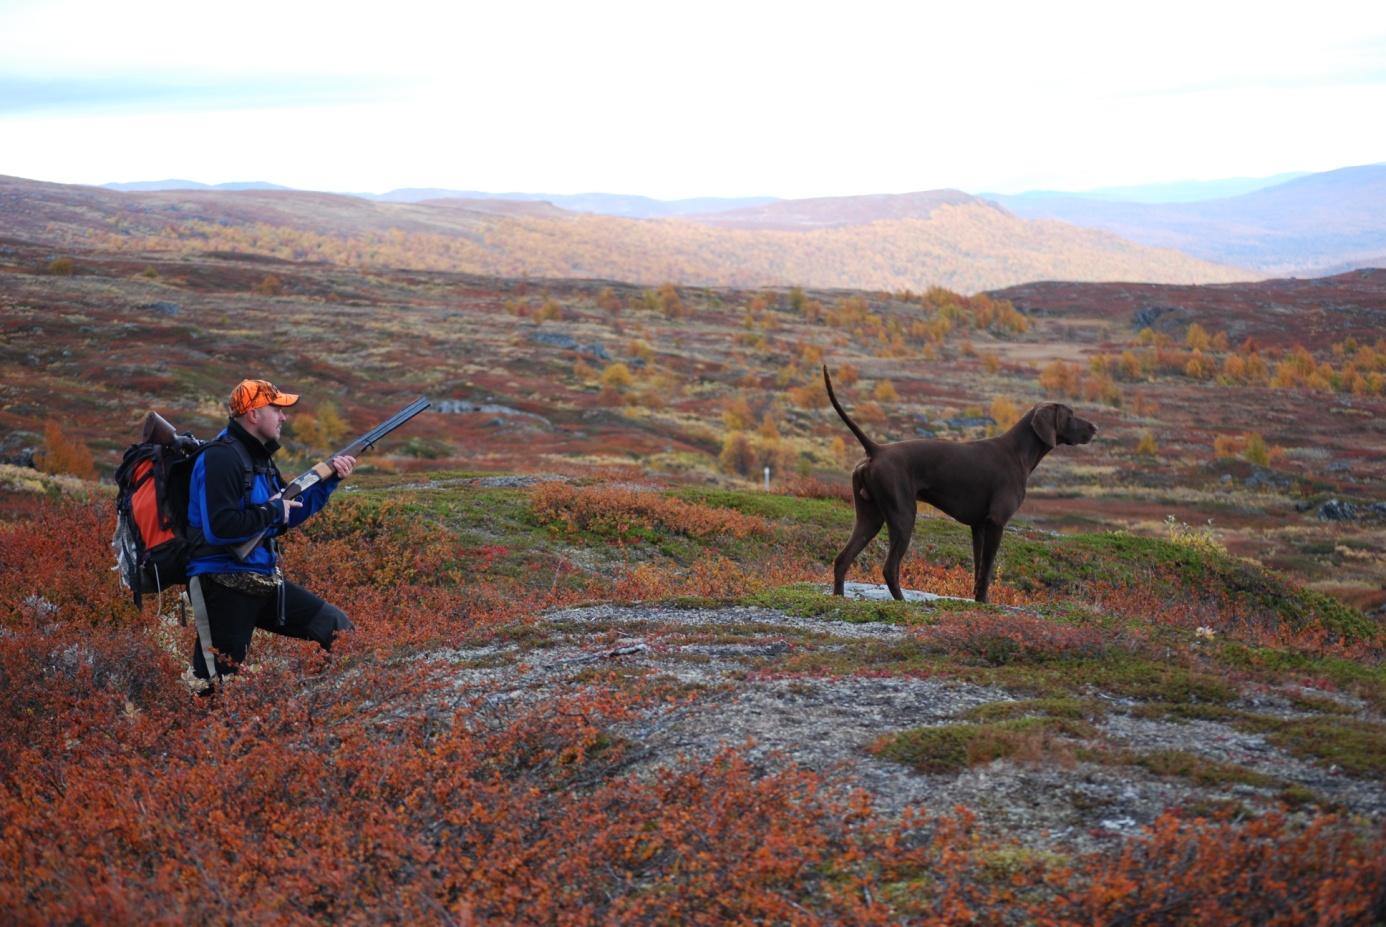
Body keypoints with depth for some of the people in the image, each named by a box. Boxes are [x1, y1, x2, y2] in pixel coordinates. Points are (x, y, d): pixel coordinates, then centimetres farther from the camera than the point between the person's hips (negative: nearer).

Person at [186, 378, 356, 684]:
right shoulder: (222, 457, -17)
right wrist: (272, 510, -15)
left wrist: (329, 480, 11)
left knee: (339, 629, 10)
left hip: (262, 580, 9)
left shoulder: (258, 456, 14)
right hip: (223, 586, -9)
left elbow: (289, 514, 22)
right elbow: (219, 528, -28)